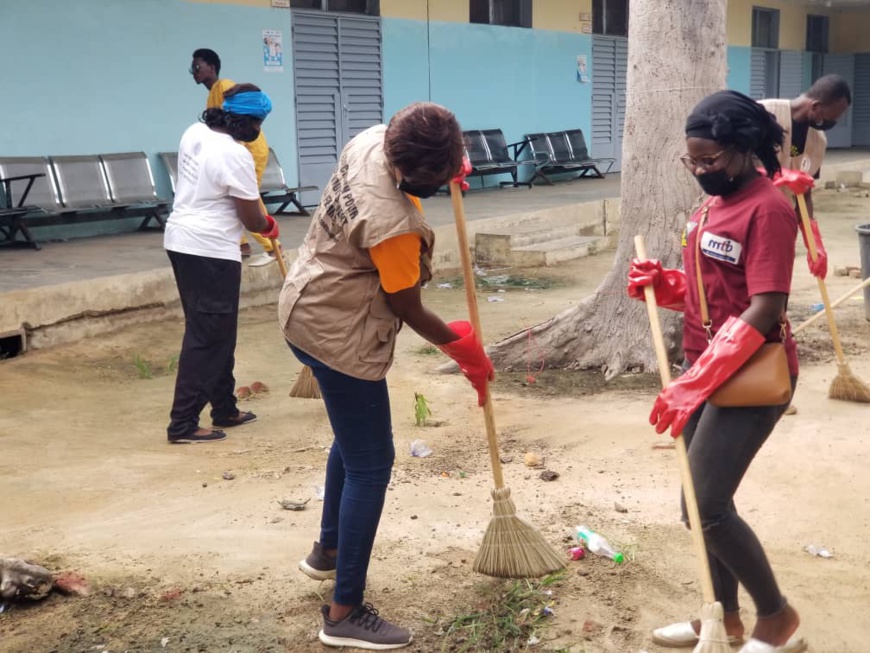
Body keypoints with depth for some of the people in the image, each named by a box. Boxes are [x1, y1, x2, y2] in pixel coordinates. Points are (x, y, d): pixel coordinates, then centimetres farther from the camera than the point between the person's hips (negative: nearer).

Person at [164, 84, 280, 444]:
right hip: (211, 251, -10)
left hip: (181, 240, 10)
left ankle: (224, 409, 27)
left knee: (215, 332, 17)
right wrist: (269, 226, 10)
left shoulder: (194, 133, 8)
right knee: (206, 337, -4)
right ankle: (183, 424, -2)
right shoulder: (235, 155, -19)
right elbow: (251, 217, -12)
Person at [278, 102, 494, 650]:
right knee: (370, 464, -3)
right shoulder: (394, 226, -32)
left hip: (310, 310, 10)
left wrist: (448, 164, 6)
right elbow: (408, 309, -16)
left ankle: (328, 550, 44)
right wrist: (461, 344, 0)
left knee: (354, 437, 27)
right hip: (339, 336, -10)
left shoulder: (372, 139, -10)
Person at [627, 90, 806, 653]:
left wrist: (695, 383, -28)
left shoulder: (768, 208, -18)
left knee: (706, 504, -8)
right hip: (707, 368, 9)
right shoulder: (716, 202, 11)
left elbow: (765, 310, -25)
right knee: (704, 499, 13)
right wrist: (661, 284, -1)